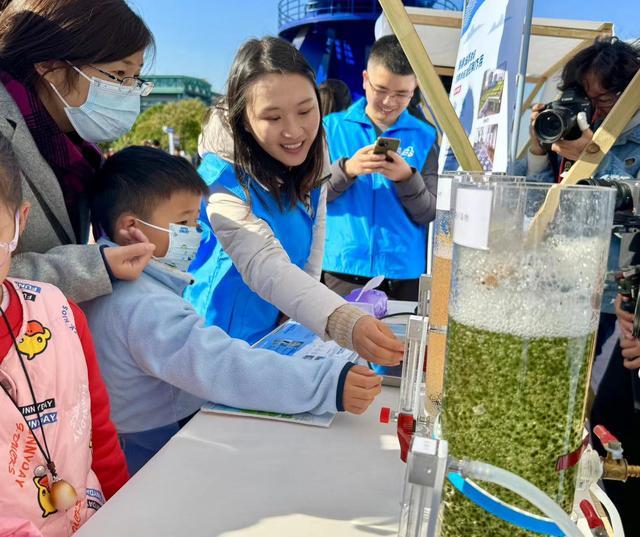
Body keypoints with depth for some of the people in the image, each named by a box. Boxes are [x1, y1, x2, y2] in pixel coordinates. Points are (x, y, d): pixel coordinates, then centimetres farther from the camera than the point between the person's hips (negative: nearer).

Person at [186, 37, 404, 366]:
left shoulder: (311, 162, -7)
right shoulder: (223, 180, -27)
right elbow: (265, 267, -40)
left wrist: (301, 311, -8)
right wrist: (344, 322, -55)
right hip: (219, 344, -5)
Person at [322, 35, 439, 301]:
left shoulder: (425, 137, 6)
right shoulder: (332, 127, 3)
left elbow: (428, 214, 2)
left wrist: (407, 178, -16)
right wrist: (346, 170, -17)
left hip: (404, 274, 1)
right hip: (341, 272, -1)